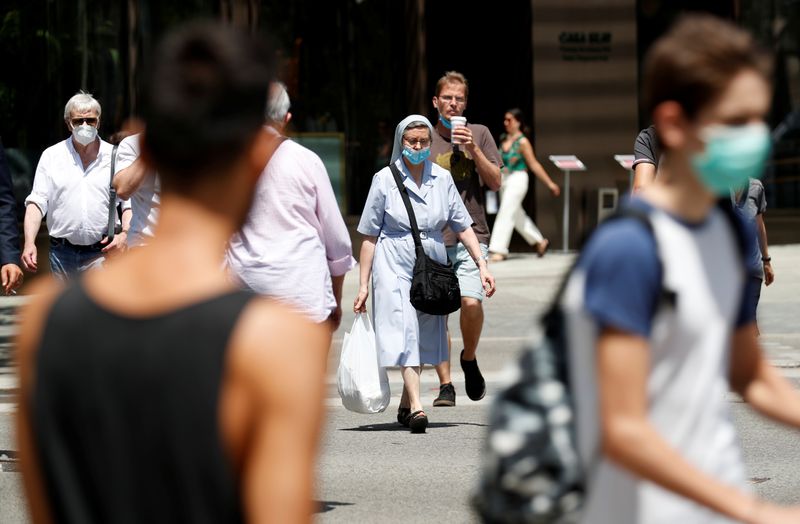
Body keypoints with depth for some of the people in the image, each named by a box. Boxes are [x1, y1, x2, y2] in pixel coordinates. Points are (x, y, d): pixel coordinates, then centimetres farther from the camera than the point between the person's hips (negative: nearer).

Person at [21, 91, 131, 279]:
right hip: (62, 254, 2)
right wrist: (29, 243, -12)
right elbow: (37, 202, 2)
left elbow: (129, 202, 8)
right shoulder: (51, 156, 7)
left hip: (102, 252, -2)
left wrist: (125, 234, -11)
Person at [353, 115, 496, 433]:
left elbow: (462, 227, 9)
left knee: (424, 338, 8)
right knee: (405, 333, -15)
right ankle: (416, 407, -22)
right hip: (394, 263, -4)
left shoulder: (442, 179, 6)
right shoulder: (385, 180, -3)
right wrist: (363, 284, -2)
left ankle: (405, 406, 23)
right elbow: (369, 236, 0)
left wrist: (481, 264, -2)